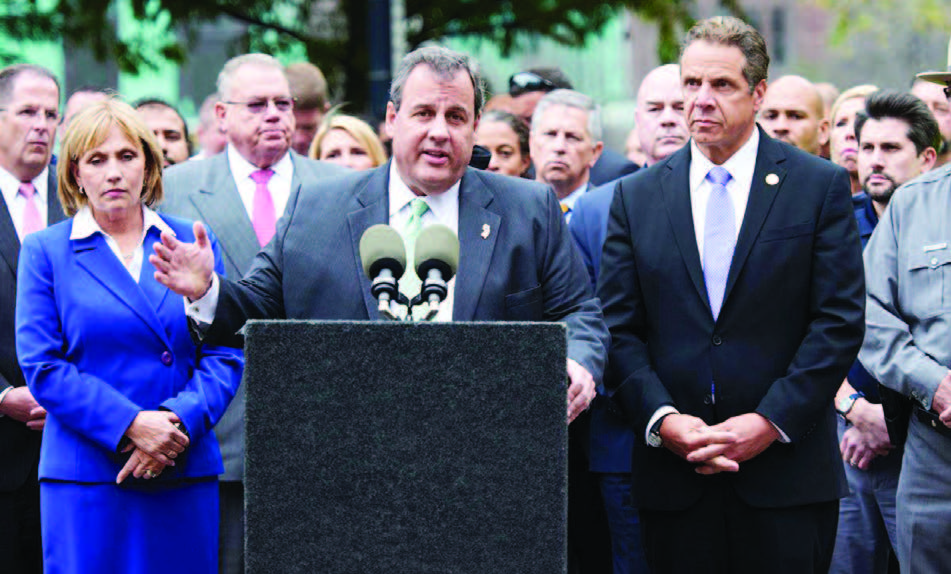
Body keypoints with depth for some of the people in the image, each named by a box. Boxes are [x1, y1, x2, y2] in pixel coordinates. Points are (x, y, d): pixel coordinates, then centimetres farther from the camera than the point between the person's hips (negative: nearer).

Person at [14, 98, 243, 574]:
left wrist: (178, 420, -11)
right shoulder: (46, 251, 5)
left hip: (185, 473, 2)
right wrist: (131, 425, -14)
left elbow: (225, 355, 7)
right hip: (86, 476, -2)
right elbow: (42, 366, -3)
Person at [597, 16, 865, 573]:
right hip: (674, 478, 2)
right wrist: (662, 419, -10)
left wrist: (771, 421, -12)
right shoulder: (636, 197, 9)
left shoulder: (821, 186, 3)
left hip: (786, 475, -2)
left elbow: (839, 321, -3)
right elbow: (618, 328, 5)